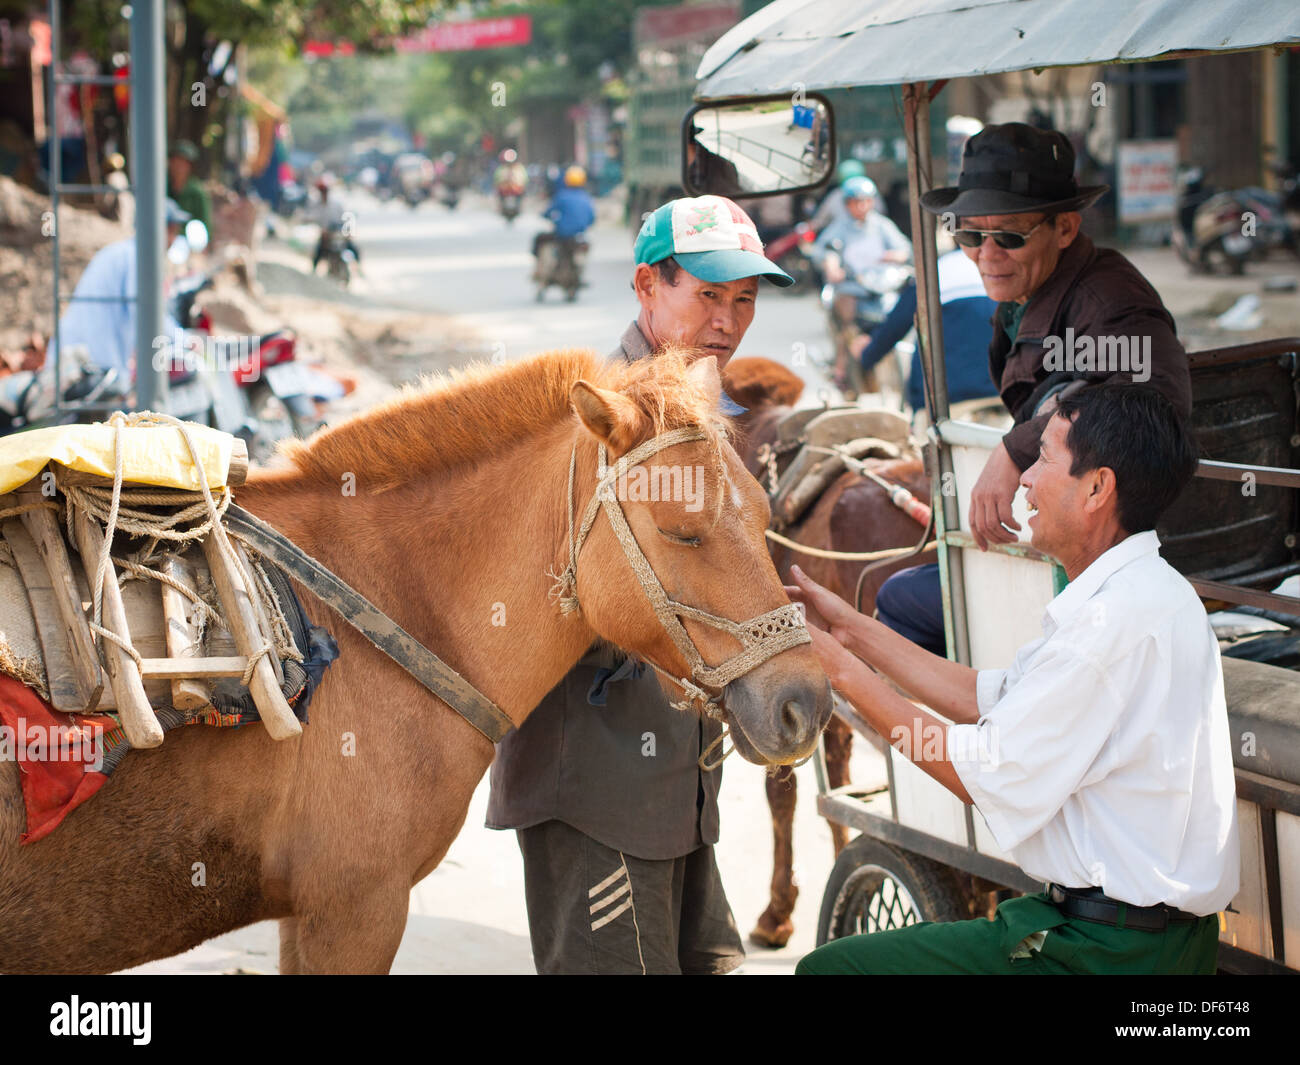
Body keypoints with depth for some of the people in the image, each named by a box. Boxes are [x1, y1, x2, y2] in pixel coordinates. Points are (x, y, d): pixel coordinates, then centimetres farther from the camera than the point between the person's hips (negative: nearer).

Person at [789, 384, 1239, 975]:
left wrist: (845, 673, -11)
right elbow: (990, 698, 15)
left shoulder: (1124, 614, -22)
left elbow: (990, 775, -19)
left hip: (1116, 949, -10)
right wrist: (855, 631, 14)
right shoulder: (1137, 593, 12)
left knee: (828, 967, -5)